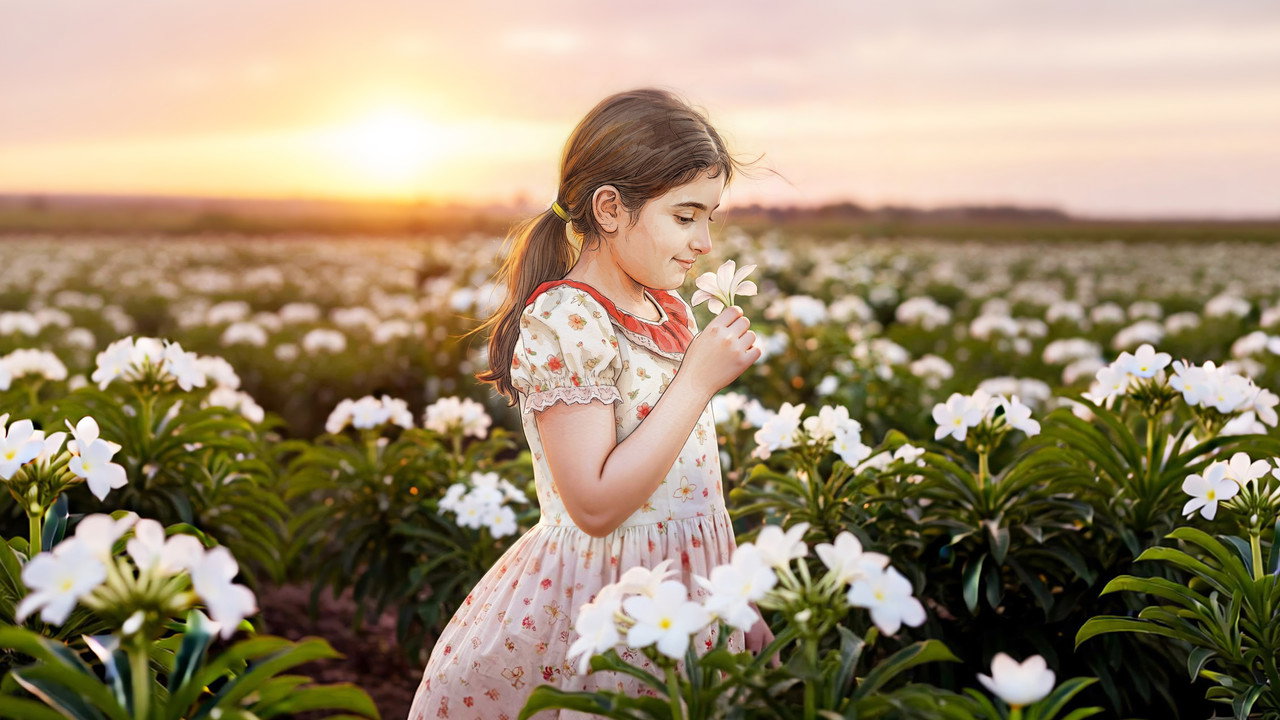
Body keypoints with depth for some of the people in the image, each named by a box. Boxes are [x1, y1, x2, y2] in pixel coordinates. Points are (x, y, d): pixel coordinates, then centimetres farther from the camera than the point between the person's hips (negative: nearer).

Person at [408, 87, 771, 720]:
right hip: (603, 606, -8)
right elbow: (596, 507, -24)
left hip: (682, 589, 8)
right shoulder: (565, 320, -19)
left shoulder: (670, 310, 6)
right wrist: (698, 379, -22)